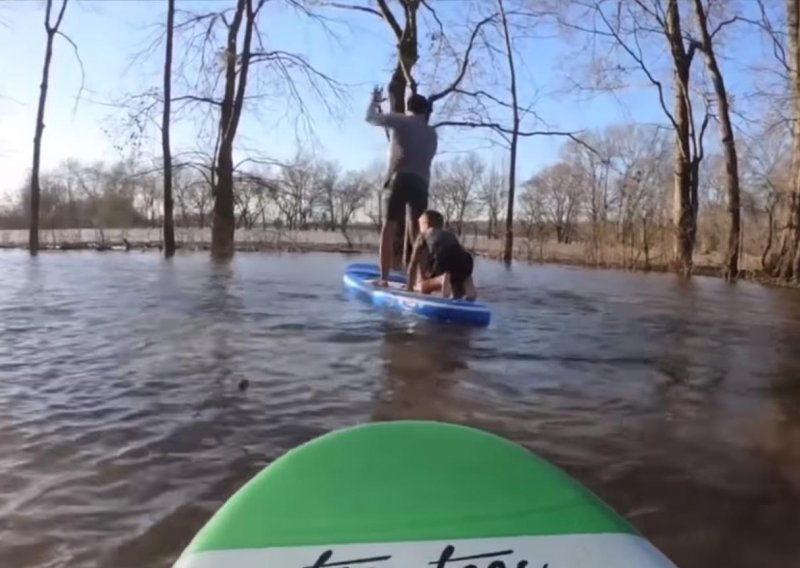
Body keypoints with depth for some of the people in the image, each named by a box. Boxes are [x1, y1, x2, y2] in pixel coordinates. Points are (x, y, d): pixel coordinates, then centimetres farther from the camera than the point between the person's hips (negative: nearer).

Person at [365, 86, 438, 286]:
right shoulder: (432, 133, 24)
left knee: (389, 229, -5)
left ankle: (384, 278, -12)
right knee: (418, 232, 7)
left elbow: (370, 117, 17)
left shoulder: (401, 121, 10)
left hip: (401, 179, -4)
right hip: (422, 183, 5)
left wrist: (375, 101, 37)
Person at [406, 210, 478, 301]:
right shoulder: (450, 235, 37)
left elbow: (413, 264, 23)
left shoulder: (423, 236, 25)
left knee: (420, 286, 16)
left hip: (443, 263, -4)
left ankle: (441, 280, -13)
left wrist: (410, 288, 29)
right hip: (465, 263, 4)